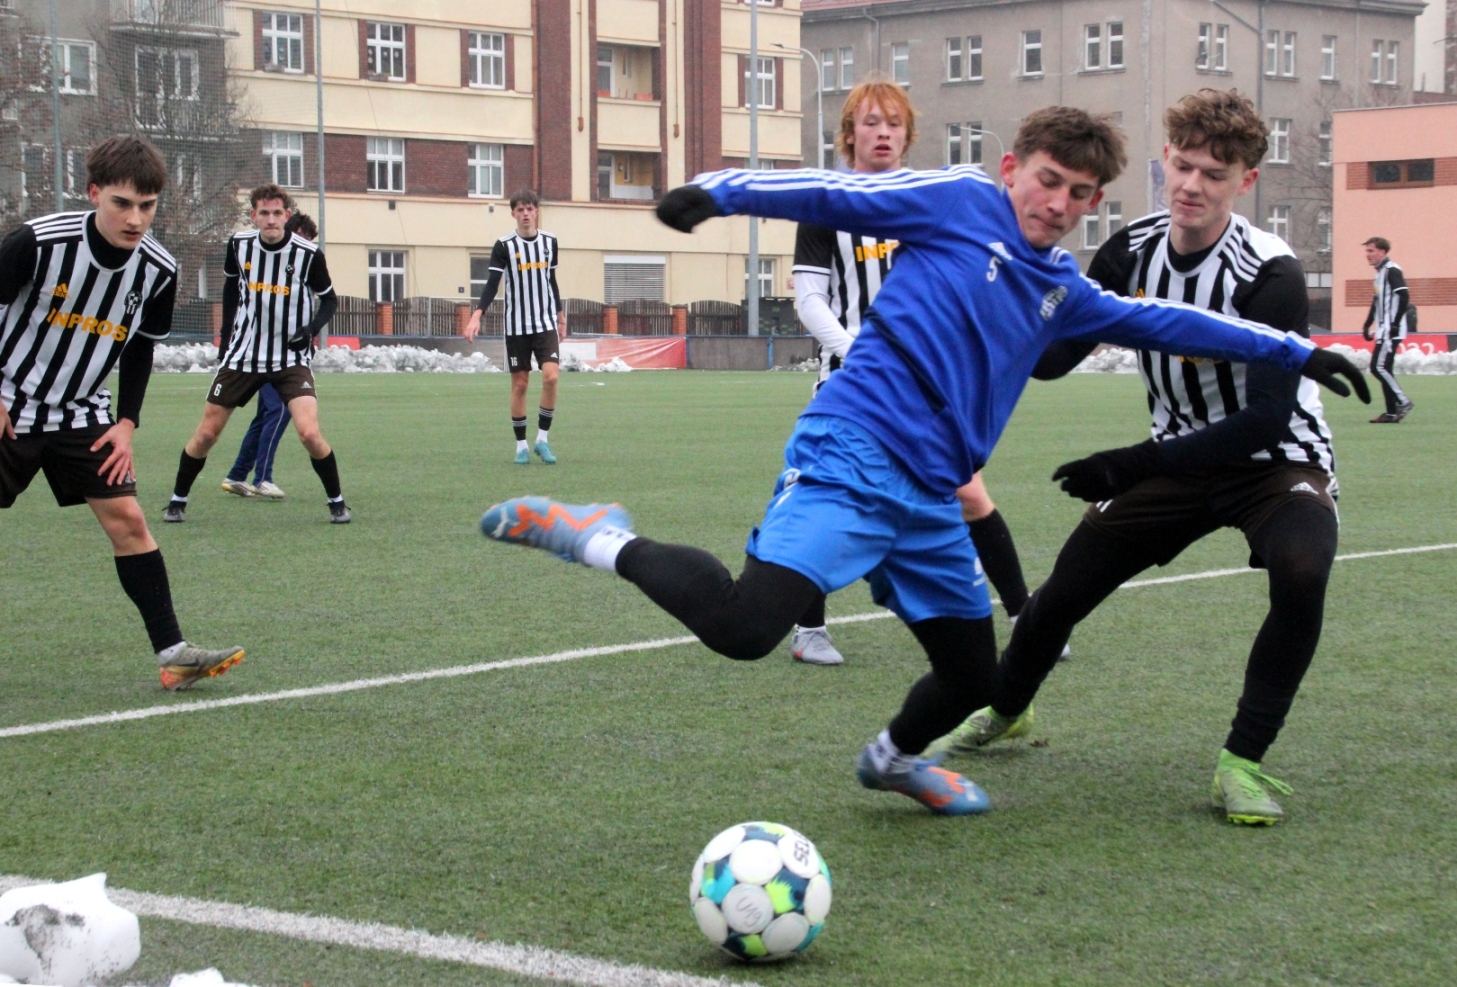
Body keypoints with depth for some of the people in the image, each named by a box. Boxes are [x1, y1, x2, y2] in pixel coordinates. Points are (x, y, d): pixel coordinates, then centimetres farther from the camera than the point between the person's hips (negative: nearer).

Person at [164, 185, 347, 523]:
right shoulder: (239, 245, -4)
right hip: (243, 354, 3)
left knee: (309, 433, -20)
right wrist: (226, 336, 15)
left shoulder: (308, 253, -13)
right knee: (206, 432, 5)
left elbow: (329, 300, 1)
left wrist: (312, 327, -18)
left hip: (291, 358, -3)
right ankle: (177, 501, 23)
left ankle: (337, 501, 0)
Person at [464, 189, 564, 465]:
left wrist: (560, 317, 19)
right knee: (520, 384, 2)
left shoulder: (549, 242, 5)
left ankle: (542, 439, -1)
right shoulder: (504, 246, -6)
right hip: (516, 326, -2)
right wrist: (477, 315, -25)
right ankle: (521, 445, 13)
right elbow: (492, 284, -11)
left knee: (550, 377, -14)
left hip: (546, 323, 2)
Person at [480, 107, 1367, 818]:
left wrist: (1293, 351, 31)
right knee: (745, 626, -29)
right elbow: (833, 195, -1)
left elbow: (1164, 322, 29)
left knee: (974, 680, 15)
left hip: (927, 500, 8)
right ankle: (606, 541, -7)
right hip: (853, 455, -8)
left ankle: (895, 759, 46)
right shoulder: (960, 202, 3)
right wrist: (720, 191, -14)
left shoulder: (1062, 291, 20)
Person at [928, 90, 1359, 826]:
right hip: (1181, 457, 5)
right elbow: (1050, 358, -6)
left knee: (1301, 571, -35)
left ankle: (1243, 762, -20)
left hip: (1277, 460, -5)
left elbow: (1266, 419, -30)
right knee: (1066, 587, 5)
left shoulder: (1271, 275, -26)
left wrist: (1132, 466, -32)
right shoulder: (1133, 252, -8)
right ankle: (1003, 712, 36)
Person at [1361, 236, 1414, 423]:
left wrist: (1395, 325, -22)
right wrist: (1367, 325, 20)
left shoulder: (1392, 271, -11)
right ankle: (1392, 412, 8)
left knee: (1379, 367, -13)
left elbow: (1404, 297, -20)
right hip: (1384, 331, 10)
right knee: (1383, 368, 7)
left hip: (1391, 331, -10)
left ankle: (1403, 402, -8)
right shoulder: (1380, 272, 17)